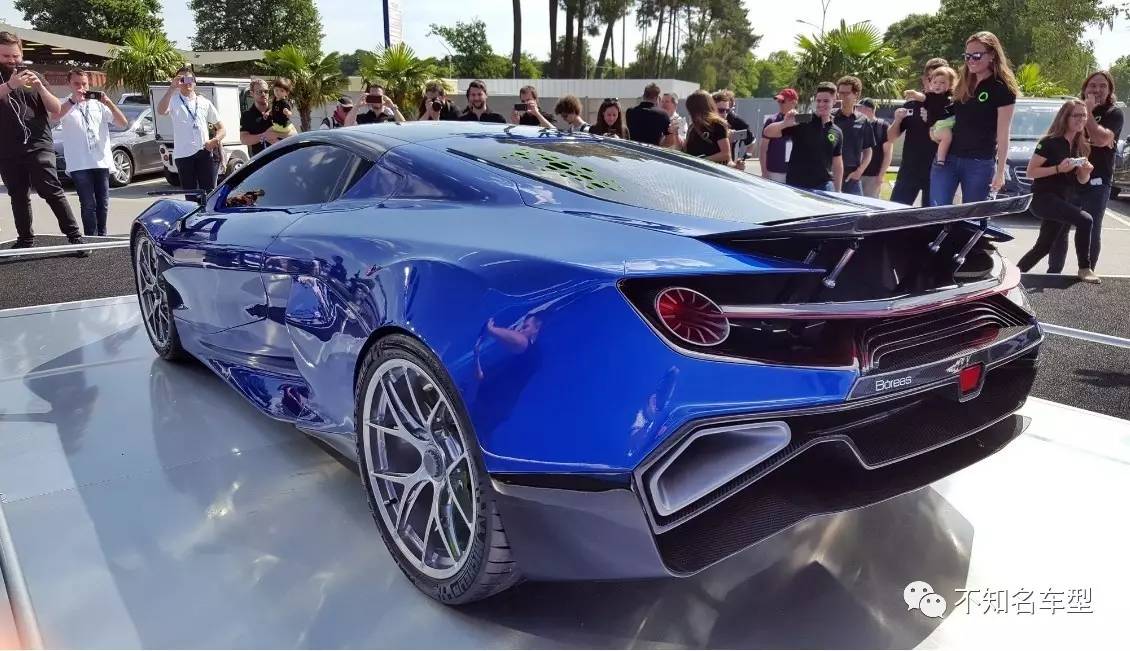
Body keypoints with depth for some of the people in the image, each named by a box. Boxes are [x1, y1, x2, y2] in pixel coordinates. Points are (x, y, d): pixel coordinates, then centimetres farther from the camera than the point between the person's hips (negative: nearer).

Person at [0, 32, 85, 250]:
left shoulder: (32, 76, 11)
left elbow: (56, 109, 4)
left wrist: (40, 87, -13)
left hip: (38, 147, -2)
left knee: (51, 191, -12)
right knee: (18, 197, 8)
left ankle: (75, 237, -13)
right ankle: (25, 240, 16)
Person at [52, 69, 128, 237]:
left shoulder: (98, 105, 13)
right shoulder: (66, 106, 5)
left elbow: (123, 124, 4)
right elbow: (54, 118, -17)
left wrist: (108, 103, -8)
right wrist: (73, 100, -20)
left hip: (102, 162, 3)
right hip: (79, 165, -3)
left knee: (103, 203, 8)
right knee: (88, 204, -6)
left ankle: (102, 236, 20)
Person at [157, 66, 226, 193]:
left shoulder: (205, 102, 16)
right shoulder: (174, 100, 7)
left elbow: (221, 128, 15)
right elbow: (161, 111, -16)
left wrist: (215, 140, -6)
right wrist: (172, 88, -21)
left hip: (204, 153, 2)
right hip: (183, 154, -2)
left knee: (209, 191, -2)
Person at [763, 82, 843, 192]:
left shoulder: (837, 132, 9)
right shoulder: (801, 123, -2)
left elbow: (838, 164, 14)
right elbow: (768, 132, -10)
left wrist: (838, 191, 10)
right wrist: (784, 123, -30)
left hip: (824, 187, 3)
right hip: (796, 185, -3)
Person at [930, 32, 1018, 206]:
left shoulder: (1002, 90, -6)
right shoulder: (963, 83, 12)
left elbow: (1003, 135, -7)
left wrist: (1000, 172, -10)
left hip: (980, 164, -5)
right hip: (947, 158, 5)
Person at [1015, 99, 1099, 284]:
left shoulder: (1080, 146, 10)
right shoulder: (1050, 142, -11)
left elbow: (1081, 181, 16)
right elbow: (1030, 172, -14)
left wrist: (1086, 171, -6)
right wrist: (1058, 168, -23)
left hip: (1061, 201, 8)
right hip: (1042, 198, -8)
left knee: (1043, 247, 12)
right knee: (1084, 220, -26)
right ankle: (1084, 269, -14)